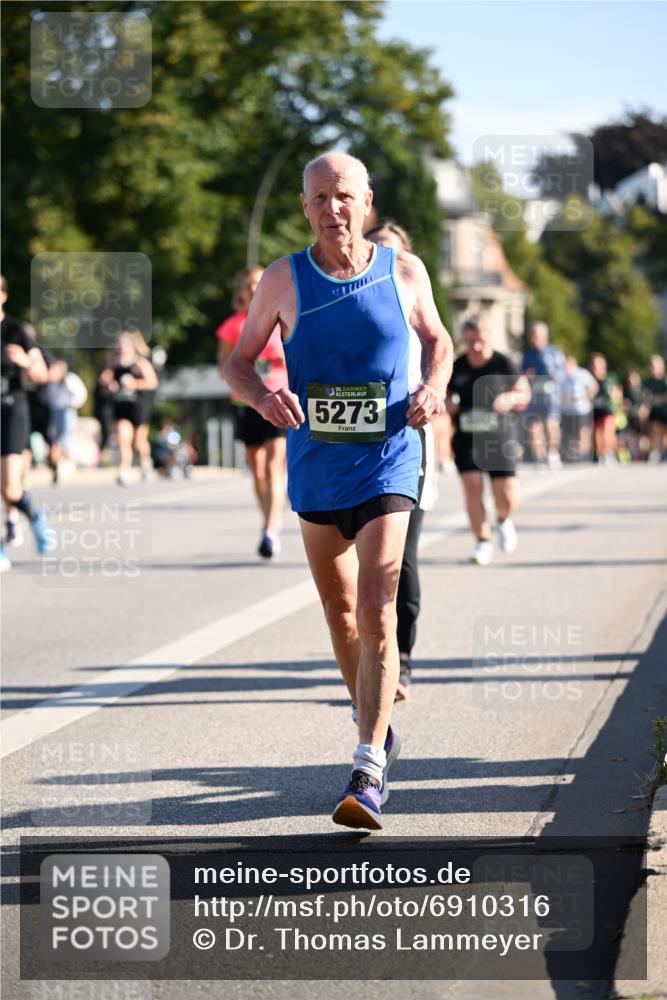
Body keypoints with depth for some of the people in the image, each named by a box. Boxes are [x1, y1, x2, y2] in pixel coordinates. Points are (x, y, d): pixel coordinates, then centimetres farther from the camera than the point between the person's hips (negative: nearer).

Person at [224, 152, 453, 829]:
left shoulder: (405, 272, -2)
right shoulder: (283, 281, -2)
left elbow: (437, 341, 15)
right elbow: (238, 360, 6)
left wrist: (433, 388, -6)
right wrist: (263, 397, -16)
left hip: (386, 468, -2)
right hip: (314, 470, 2)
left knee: (376, 613, -16)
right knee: (340, 612, 15)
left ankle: (369, 772, -17)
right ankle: (372, 719, 39)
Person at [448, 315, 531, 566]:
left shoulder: (504, 364, -2)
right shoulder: (457, 367, 2)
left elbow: (524, 393, 6)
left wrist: (510, 399, -15)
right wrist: (447, 403, -8)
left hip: (500, 437, -1)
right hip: (466, 439, 1)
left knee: (507, 497, -5)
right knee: (472, 489, -11)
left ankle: (504, 520, 31)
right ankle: (483, 542, 4)